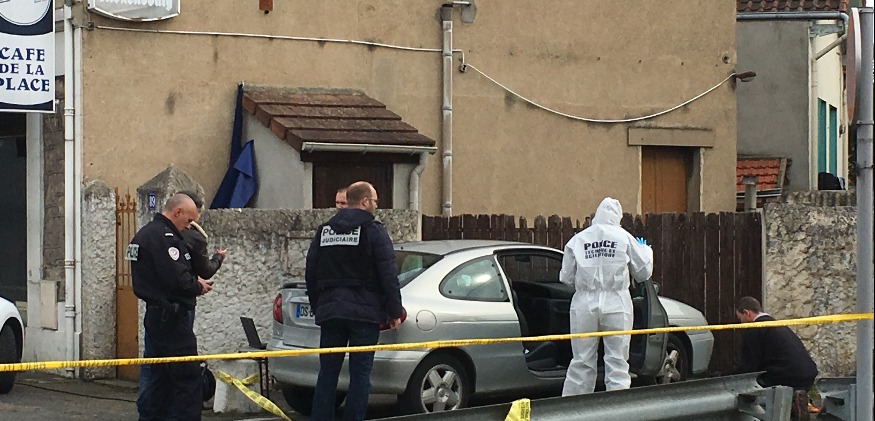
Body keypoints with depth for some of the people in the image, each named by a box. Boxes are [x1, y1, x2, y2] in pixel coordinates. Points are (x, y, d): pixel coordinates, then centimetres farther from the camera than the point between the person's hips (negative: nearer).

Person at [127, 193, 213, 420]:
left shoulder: (146, 233, 17)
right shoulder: (163, 237, -17)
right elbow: (176, 279, -24)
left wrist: (194, 282, 9)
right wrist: (197, 286, -5)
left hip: (156, 315, 11)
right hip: (171, 317, -11)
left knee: (162, 376, 16)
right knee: (188, 379, -8)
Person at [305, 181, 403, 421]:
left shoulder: (324, 230, 13)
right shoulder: (372, 230, -5)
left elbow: (310, 273, 18)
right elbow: (388, 275, -9)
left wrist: (318, 307, 26)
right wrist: (394, 312, -3)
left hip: (329, 311, 5)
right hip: (364, 311, -5)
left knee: (327, 372, 8)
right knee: (360, 373, -1)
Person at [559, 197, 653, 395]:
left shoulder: (577, 240, 3)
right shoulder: (624, 238, 0)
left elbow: (566, 277, 6)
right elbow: (643, 272, 9)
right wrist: (645, 250, 28)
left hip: (585, 304, 1)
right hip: (616, 304, -1)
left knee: (581, 362, 9)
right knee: (617, 362, 3)